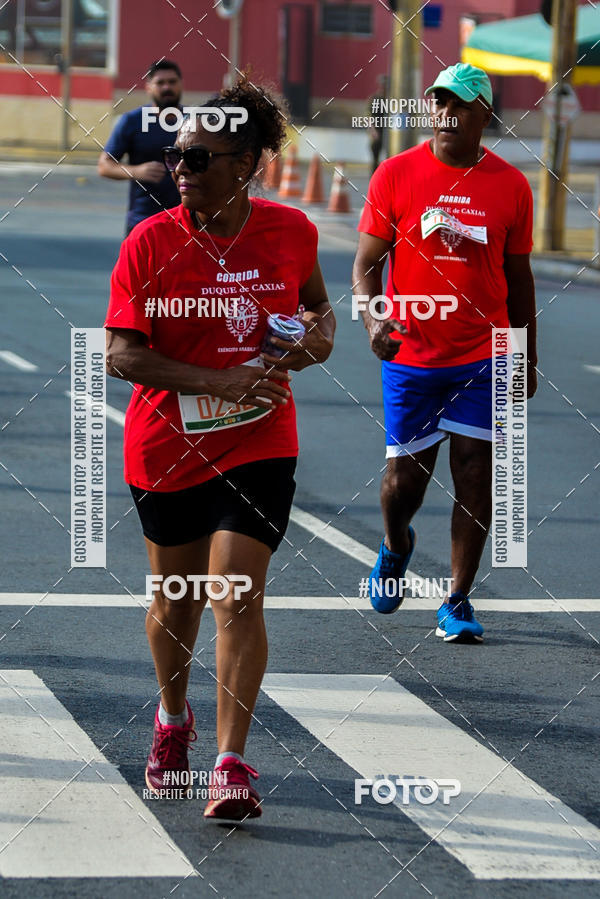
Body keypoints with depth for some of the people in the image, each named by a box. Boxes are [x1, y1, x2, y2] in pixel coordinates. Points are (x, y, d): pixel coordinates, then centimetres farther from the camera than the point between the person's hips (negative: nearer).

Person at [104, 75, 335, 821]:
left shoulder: (291, 231, -4)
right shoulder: (149, 243, -12)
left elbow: (314, 299, 17)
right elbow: (121, 354, -16)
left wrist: (319, 330, -7)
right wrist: (220, 382, -24)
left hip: (259, 445, 0)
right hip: (167, 446, 0)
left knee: (238, 597, -12)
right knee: (176, 594, 14)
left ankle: (232, 763, -10)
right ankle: (172, 718, 42)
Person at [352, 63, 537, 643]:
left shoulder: (510, 186, 3)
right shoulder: (396, 175, -2)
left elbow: (518, 279, 12)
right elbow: (366, 264, 0)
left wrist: (528, 360, 14)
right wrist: (373, 319, -19)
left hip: (482, 355, 1)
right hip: (409, 353, -1)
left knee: (474, 473, -3)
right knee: (405, 475, 4)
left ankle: (458, 602, 6)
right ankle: (395, 545, 38)